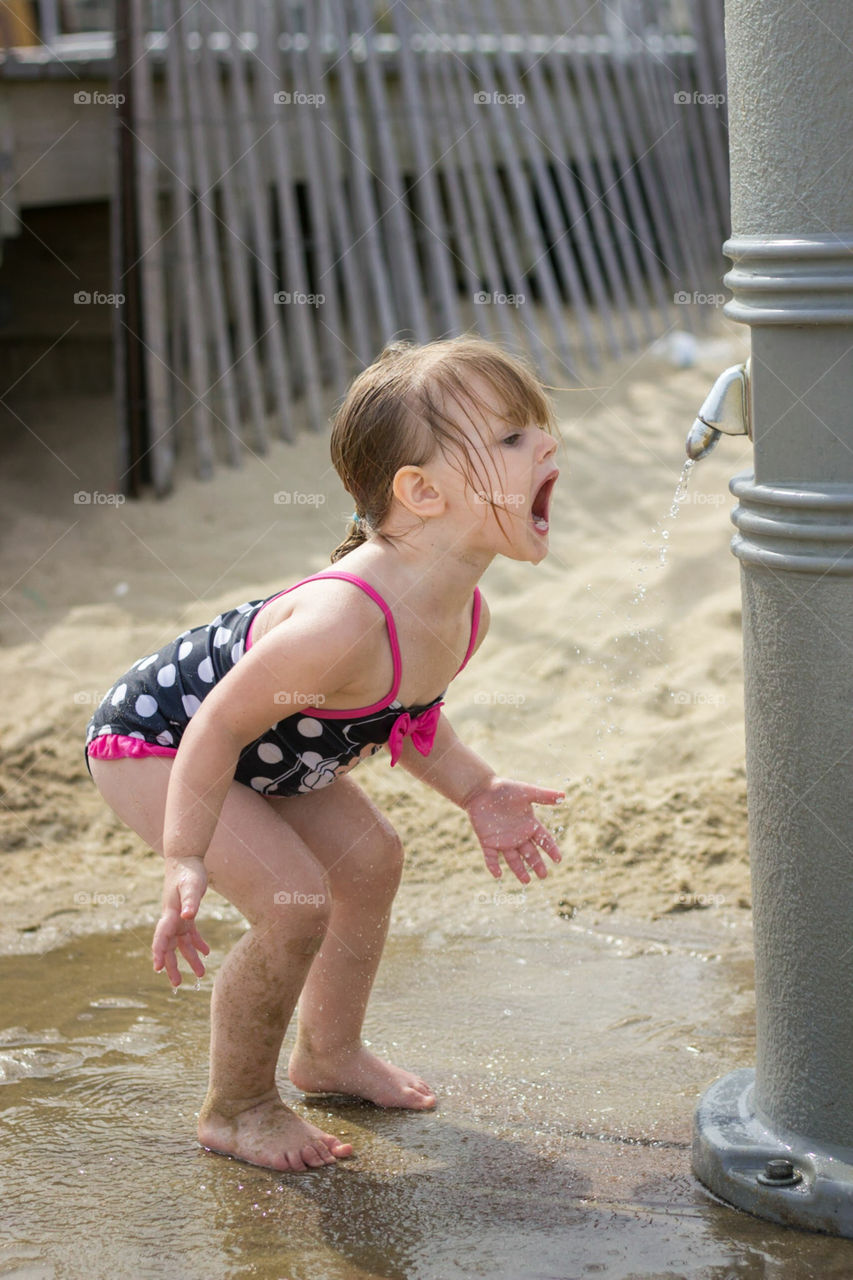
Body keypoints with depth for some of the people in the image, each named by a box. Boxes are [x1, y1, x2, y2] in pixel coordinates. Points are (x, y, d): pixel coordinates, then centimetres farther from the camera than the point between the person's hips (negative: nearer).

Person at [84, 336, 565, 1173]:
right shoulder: (343, 623, -42)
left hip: (263, 748, 9)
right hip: (151, 739, -9)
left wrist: (477, 792, 6)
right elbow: (220, 725, -32)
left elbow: (403, 716, 8)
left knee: (368, 859, 14)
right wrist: (186, 862, -30)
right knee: (294, 902, -18)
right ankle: (235, 1109, 7)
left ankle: (329, 1052, 38)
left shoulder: (465, 615, -12)